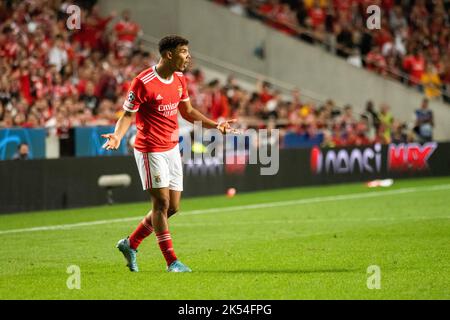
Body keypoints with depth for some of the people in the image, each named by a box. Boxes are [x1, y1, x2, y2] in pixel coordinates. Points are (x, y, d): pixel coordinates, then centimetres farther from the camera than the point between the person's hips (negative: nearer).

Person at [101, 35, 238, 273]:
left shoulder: (179, 80, 7)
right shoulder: (143, 82, -17)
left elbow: (187, 111, 19)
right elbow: (128, 115, -12)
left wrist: (215, 125, 10)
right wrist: (117, 136, -29)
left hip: (172, 148, 8)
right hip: (150, 150, -8)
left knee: (172, 207, 7)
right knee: (162, 202, -9)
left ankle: (130, 244, 22)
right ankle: (171, 261, -3)